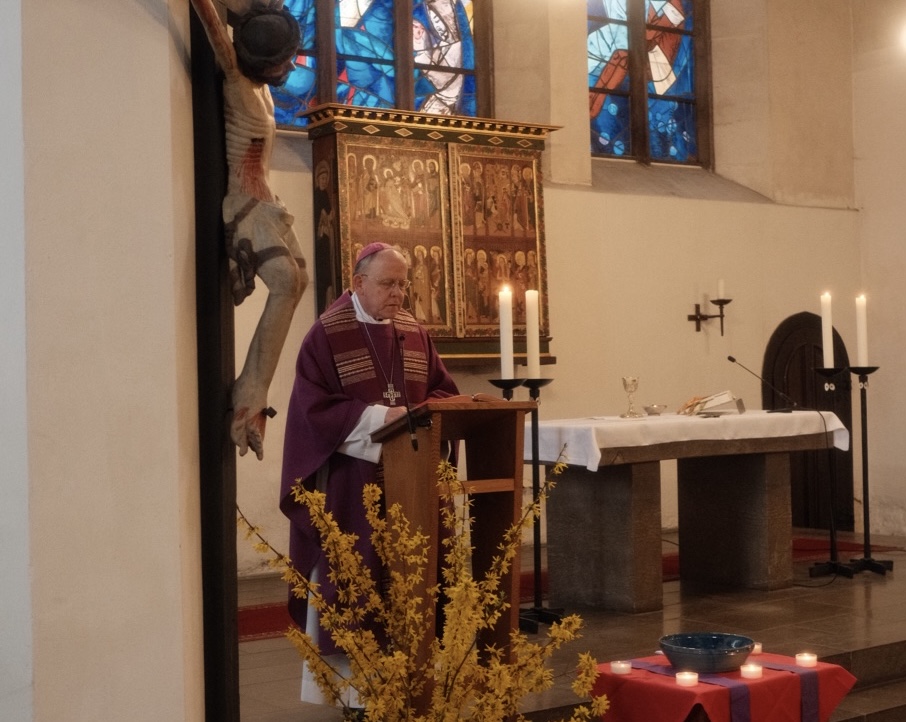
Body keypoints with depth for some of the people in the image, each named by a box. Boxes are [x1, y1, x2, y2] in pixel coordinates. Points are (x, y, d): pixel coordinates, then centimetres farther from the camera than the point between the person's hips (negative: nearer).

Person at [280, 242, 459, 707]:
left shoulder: (413, 331, 10)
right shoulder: (327, 333, -8)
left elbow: (443, 388, 13)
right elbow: (314, 405, -14)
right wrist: (380, 416, -21)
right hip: (350, 481, -5)